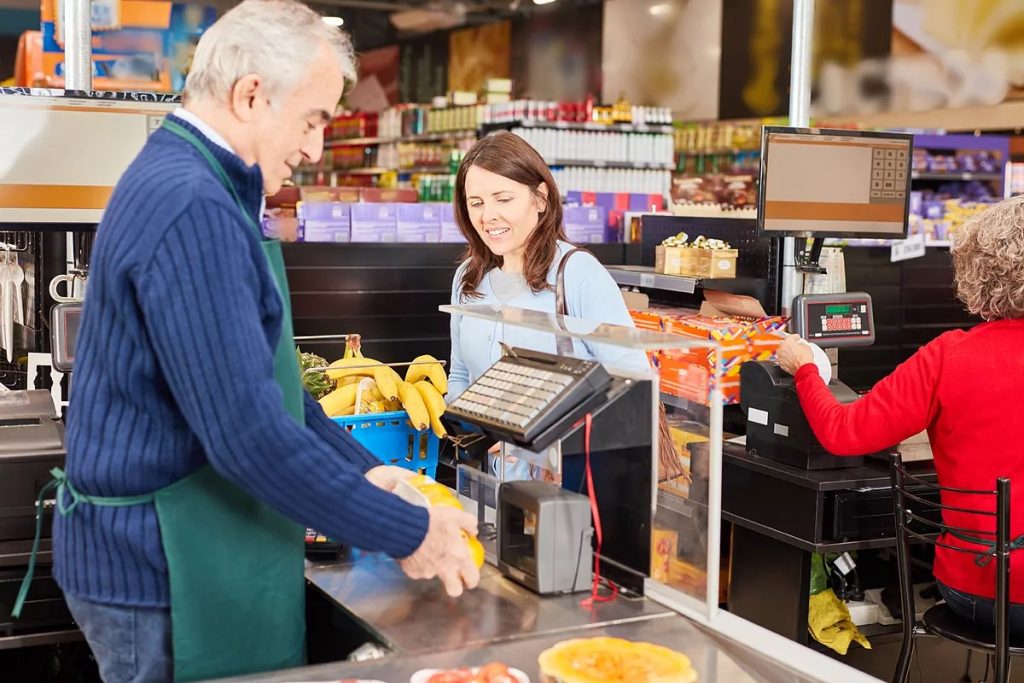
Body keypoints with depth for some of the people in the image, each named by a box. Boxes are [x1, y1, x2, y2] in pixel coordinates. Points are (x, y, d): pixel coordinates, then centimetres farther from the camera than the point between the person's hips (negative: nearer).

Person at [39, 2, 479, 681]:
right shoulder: (190, 208, -24)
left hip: (160, 548, 10)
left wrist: (364, 471, 9)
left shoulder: (179, 185, 11)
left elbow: (261, 380, 16)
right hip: (162, 573, -10)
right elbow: (248, 432, -27)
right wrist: (408, 533, -18)